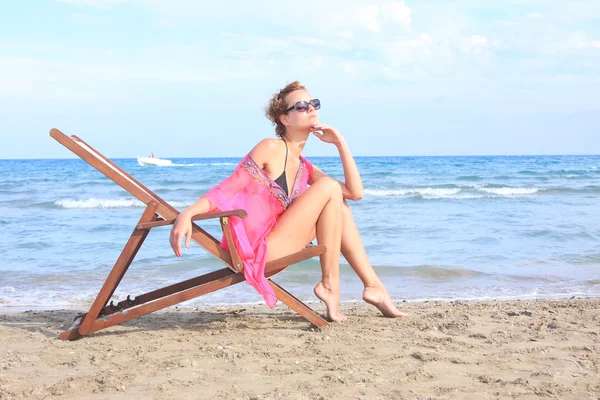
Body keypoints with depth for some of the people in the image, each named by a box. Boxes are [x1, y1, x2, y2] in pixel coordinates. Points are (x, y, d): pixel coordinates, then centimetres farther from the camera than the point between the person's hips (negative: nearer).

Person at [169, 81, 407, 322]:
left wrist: (340, 143, 4)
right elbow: (227, 190, -12)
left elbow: (355, 193, 8)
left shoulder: (304, 168, 15)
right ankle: (329, 285, -8)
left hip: (276, 246, 8)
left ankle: (373, 285, 7)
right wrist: (186, 214, -27)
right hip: (256, 249, -8)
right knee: (329, 187, -10)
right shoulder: (271, 148, -7)